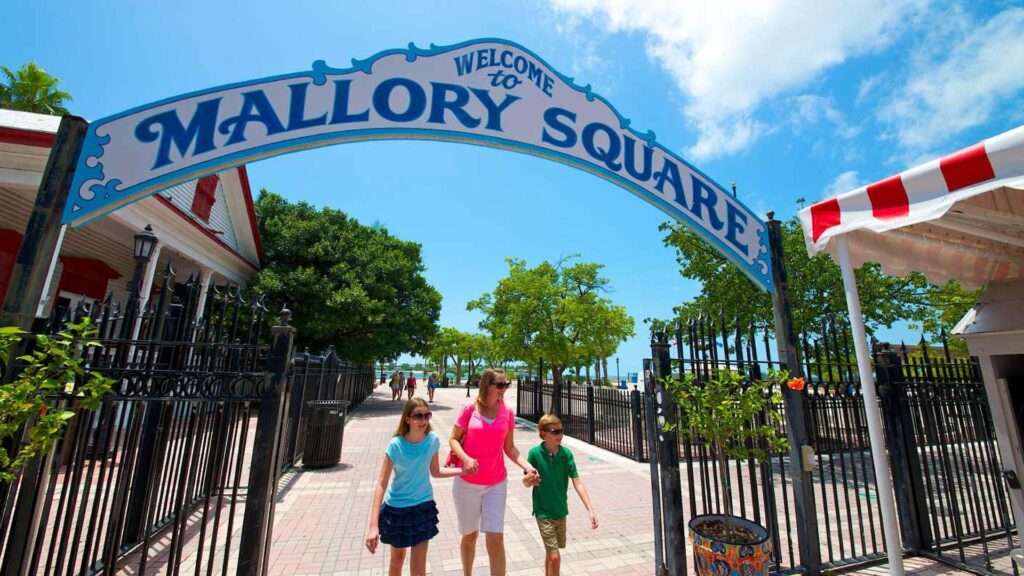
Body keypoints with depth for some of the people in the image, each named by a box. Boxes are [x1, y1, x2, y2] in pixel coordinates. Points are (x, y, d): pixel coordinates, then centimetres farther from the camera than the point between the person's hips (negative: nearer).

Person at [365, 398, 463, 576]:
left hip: (424, 506, 1)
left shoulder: (432, 440, -14)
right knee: (397, 558, 23)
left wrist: (463, 470, -8)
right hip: (396, 508, -1)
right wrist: (373, 525, -27)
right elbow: (381, 484, -22)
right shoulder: (396, 445, -24)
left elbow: (435, 472, 1)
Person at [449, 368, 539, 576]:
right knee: (469, 535, 18)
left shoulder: (507, 412, -3)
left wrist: (526, 465, -13)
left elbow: (509, 448, 2)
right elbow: (453, 439, -4)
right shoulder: (469, 409, -11)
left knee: (495, 539, -3)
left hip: (496, 484, 1)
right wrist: (465, 458, -22)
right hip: (467, 483, -1)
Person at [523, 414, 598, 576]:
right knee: (555, 556, -5)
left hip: (561, 511, 4)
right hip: (543, 512, -4)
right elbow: (526, 482, -7)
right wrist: (529, 481, -29)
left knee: (550, 552, 21)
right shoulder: (535, 453, -18)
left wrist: (590, 510, -14)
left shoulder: (566, 453, -10)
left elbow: (577, 483, -9)